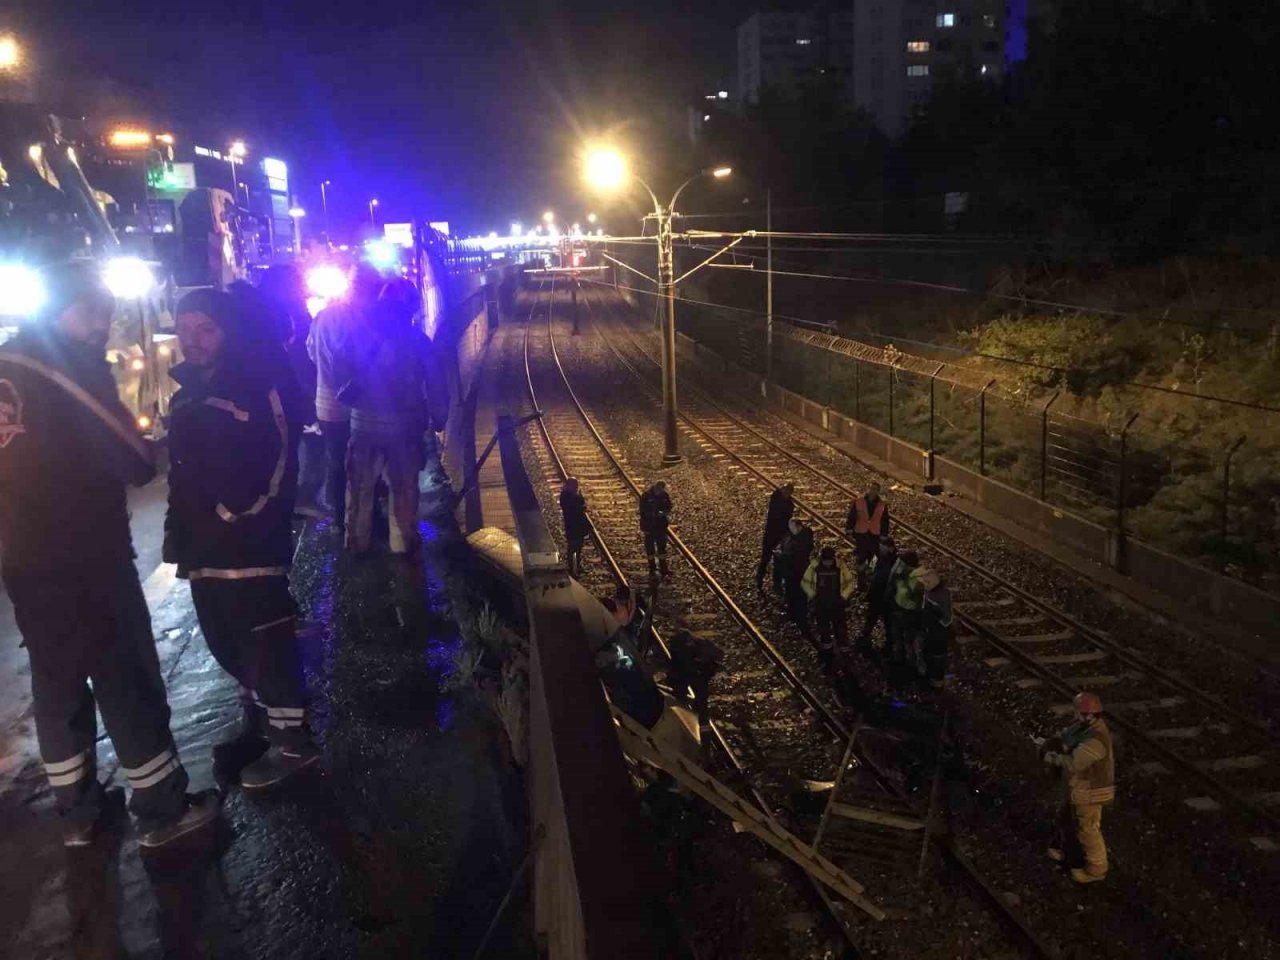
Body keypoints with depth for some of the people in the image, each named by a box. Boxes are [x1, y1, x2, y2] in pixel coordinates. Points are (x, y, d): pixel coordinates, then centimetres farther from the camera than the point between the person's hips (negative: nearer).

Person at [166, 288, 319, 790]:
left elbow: (275, 464, -19)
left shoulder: (258, 385, -12)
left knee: (265, 643, -4)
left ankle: (292, 740, 8)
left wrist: (241, 515, -18)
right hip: (206, 546, 9)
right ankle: (259, 719, 37)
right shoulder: (191, 390, 15)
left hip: (250, 546, -9)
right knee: (226, 641, 19)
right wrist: (180, 533, 19)